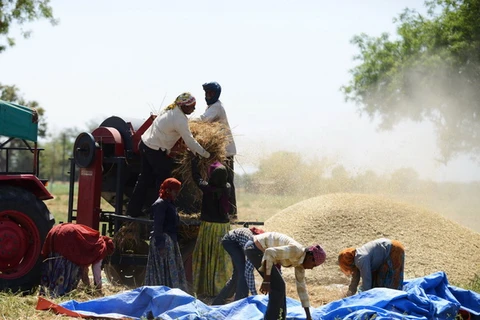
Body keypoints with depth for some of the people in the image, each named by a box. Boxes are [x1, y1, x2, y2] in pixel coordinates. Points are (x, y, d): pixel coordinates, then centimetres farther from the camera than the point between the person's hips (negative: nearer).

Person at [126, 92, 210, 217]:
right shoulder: (180, 120, -20)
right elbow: (190, 141, -15)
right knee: (163, 180, 5)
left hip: (145, 143, 9)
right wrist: (205, 154, -5)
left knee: (145, 179, 15)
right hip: (156, 150, -9)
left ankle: (133, 210, 19)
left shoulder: (172, 109, 9)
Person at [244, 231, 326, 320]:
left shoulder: (300, 260, 9)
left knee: (279, 285, 16)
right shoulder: (296, 251, -20)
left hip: (259, 249, 10)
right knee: (278, 287, -7)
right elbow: (269, 253, -30)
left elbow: (301, 286, 16)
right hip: (254, 248, -10)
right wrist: (266, 281, -28)